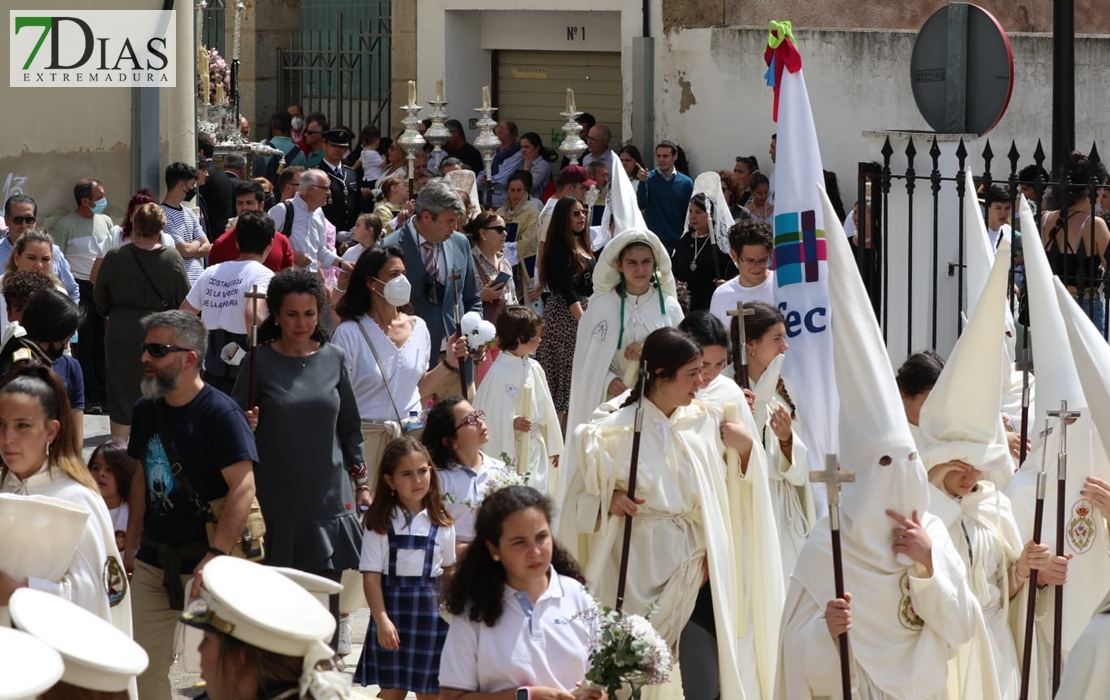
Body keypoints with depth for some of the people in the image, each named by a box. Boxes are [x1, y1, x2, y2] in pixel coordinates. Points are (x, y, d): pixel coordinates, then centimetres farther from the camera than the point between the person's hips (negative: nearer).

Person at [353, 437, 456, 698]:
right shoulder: (381, 522, -6)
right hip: (392, 607, -2)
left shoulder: (440, 522, 3)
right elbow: (371, 576, -9)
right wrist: (381, 620, -16)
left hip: (431, 608, 2)